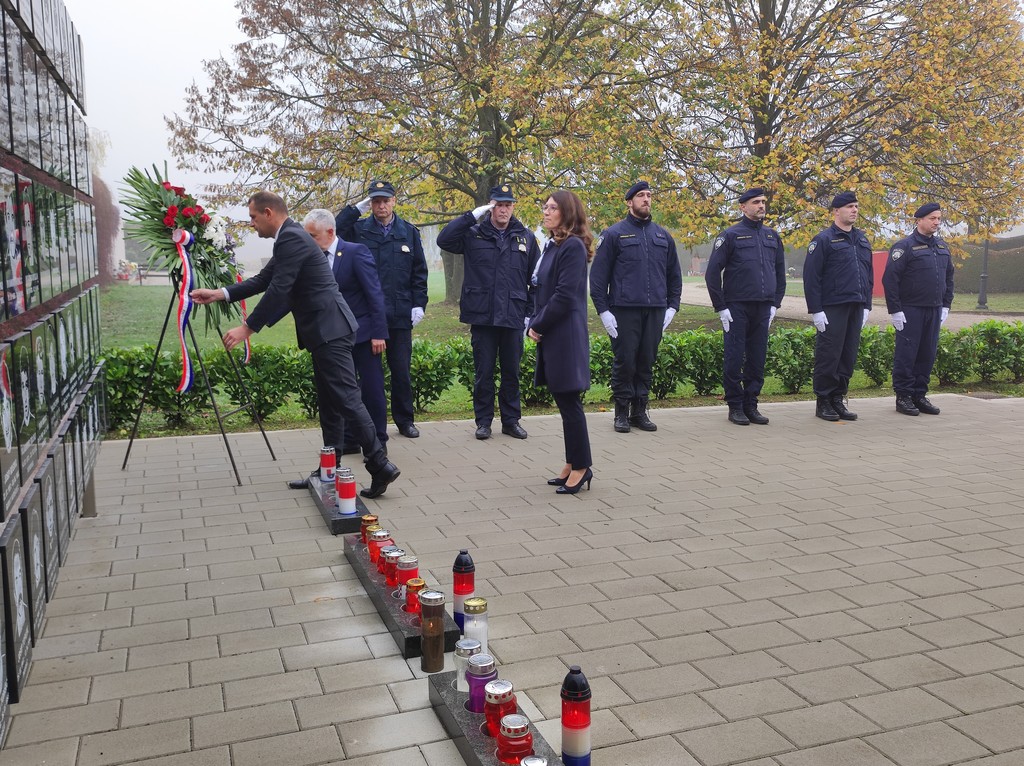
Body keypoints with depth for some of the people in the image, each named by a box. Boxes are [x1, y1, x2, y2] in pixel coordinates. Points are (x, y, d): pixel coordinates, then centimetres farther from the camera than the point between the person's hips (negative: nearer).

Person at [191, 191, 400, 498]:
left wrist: (247, 328, -14)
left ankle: (380, 465, -11)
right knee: (329, 401, 13)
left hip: (329, 329, -11)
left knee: (345, 398, -12)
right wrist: (219, 294, 15)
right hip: (324, 330, 11)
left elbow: (278, 290, -19)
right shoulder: (289, 238, 19)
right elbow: (263, 280, 22)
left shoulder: (292, 238, -13)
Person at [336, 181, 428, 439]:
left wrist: (419, 304, 1)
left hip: (400, 314, 1)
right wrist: (355, 209, -10)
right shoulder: (358, 229, 5)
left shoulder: (409, 232, 9)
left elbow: (419, 272, 8)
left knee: (401, 371, 8)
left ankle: (405, 420, 20)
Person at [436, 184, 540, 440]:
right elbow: (444, 240, -13)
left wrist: (531, 312, 5)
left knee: (511, 371, 9)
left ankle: (511, 420, 20)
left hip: (513, 318, 2)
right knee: (483, 373, 5)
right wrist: (473, 216, -13)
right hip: (482, 316, -1)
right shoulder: (473, 234, 4)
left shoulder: (526, 237, 8)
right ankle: (484, 421, 16)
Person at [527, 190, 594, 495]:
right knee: (563, 401, 13)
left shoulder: (572, 247, -12)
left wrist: (538, 325, -10)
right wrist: (534, 325, 3)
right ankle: (572, 465, 22)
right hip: (550, 336, 9)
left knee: (569, 402, -3)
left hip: (565, 335, -9)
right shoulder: (552, 246, 16)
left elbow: (564, 296, -18)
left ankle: (581, 467, 7)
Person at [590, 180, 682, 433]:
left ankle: (640, 411, 17)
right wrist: (603, 310, -9)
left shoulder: (663, 236, 16)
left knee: (647, 362, 7)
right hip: (624, 311, -4)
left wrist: (672, 307, 10)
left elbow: (675, 275, 21)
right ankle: (622, 412, 10)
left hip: (655, 312, 4)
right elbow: (598, 275, -2)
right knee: (625, 362, -2)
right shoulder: (614, 234, 1)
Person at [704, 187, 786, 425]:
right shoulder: (731, 235, -3)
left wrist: (775, 304, 11)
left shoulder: (772, 236, 14)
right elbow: (713, 272, -6)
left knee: (757, 359, 7)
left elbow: (780, 273, 20)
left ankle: (751, 406, 16)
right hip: (737, 308, -5)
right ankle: (735, 407, 8)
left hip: (763, 309, 5)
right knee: (735, 359, -2)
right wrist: (721, 307, -9)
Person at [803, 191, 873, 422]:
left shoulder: (862, 239, 17)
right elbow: (811, 277, -9)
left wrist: (867, 306, 14)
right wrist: (815, 310, -14)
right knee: (828, 355, -3)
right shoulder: (824, 240, -5)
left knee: (848, 356, 8)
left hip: (856, 308, 7)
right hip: (833, 309, -6)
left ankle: (838, 400, 16)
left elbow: (869, 275, 21)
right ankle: (823, 402, 6)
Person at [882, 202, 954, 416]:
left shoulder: (942, 247, 14)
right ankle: (903, 396, 4)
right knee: (906, 354, -3)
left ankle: (919, 394, 16)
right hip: (910, 311, -6)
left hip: (934, 311, 6)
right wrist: (895, 310, -15)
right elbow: (889, 278, -12)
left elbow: (949, 277, 22)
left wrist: (946, 305, 13)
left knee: (928, 354, 8)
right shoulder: (905, 246, -8)